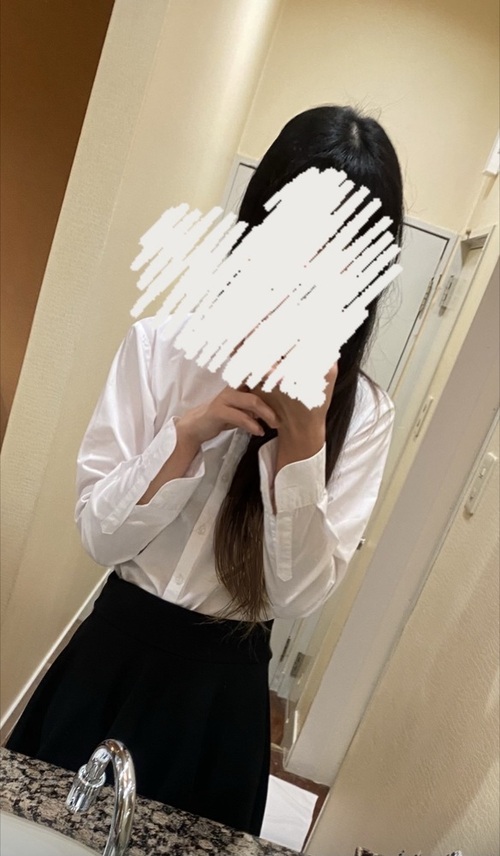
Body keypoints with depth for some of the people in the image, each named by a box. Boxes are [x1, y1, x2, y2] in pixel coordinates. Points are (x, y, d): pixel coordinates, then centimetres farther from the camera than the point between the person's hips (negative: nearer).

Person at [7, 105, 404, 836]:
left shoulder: (364, 412, -11)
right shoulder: (160, 345, -12)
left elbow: (300, 597, -14)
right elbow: (99, 535, -10)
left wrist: (302, 442, -26)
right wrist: (190, 431, -25)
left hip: (224, 689, 0)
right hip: (116, 652, 1)